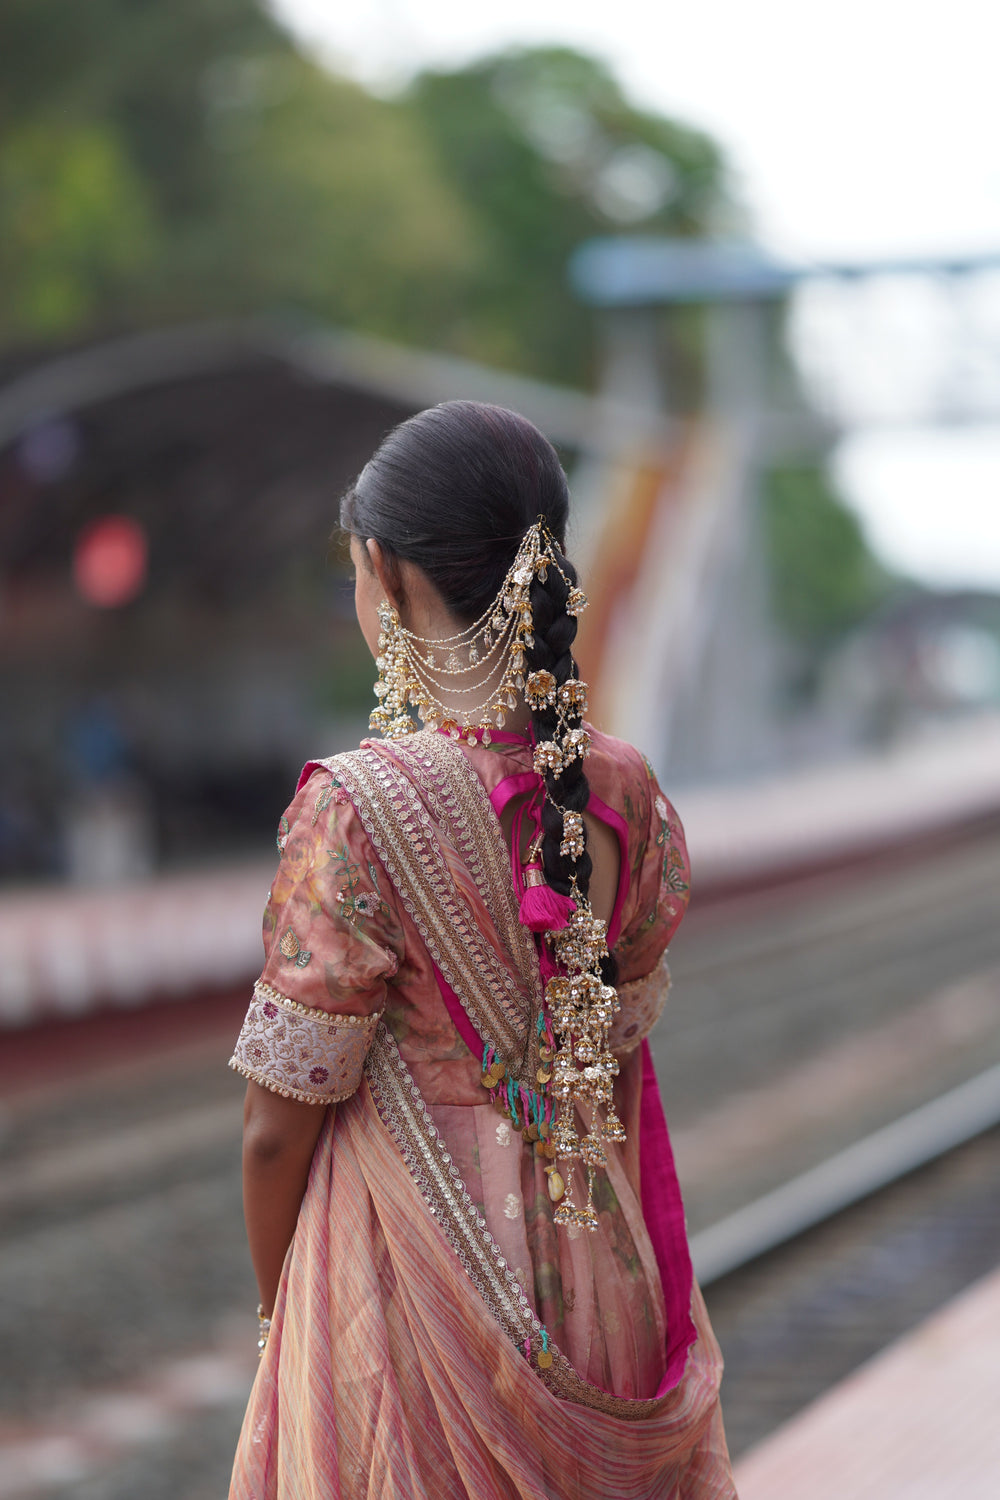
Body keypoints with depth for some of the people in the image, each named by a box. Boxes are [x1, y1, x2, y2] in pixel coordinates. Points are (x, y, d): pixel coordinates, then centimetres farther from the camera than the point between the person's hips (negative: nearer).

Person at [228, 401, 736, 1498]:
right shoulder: (626, 792, -6)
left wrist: (274, 1305, 3)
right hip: (602, 1274, 5)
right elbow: (624, 1047, 6)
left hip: (416, 1277, -5)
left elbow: (278, 1129, -14)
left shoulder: (354, 813, -21)